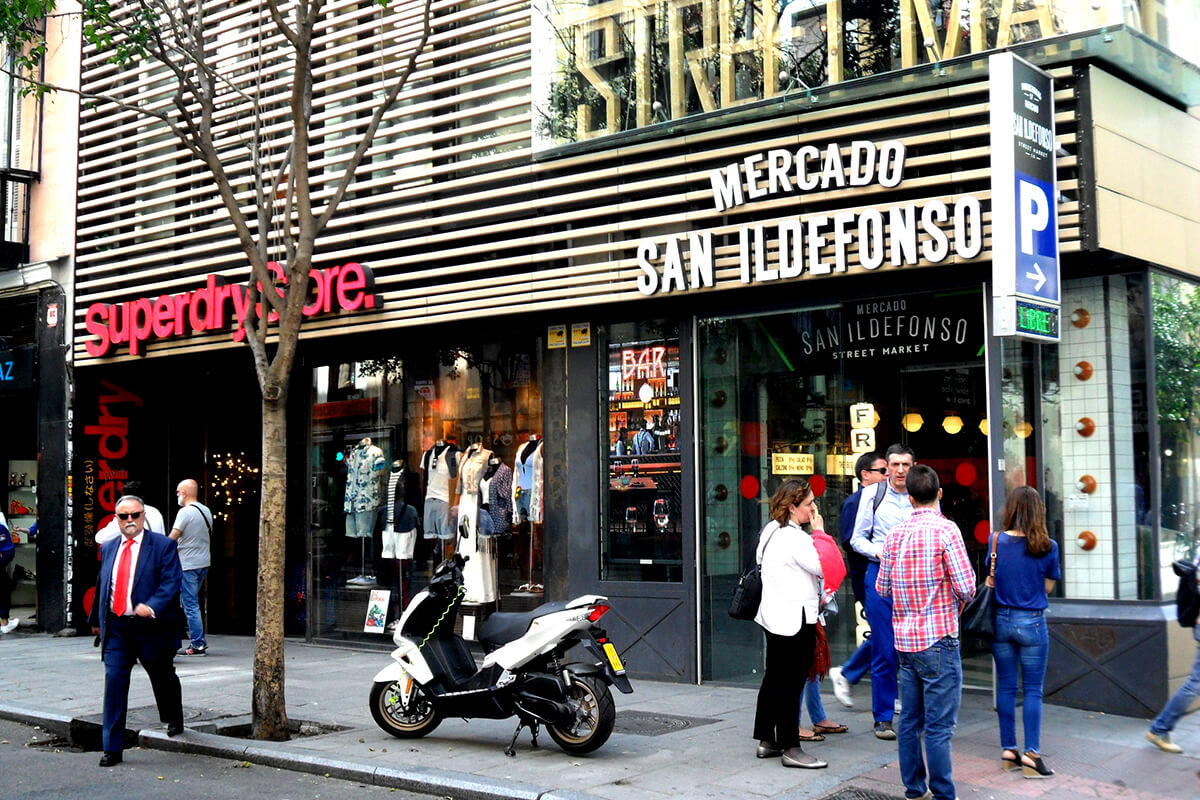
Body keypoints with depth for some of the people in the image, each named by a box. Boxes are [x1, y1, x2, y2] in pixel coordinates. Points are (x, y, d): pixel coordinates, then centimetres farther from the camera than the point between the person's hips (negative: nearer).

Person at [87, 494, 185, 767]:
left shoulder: (163, 545, -5)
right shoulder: (108, 548, 12)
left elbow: (171, 582, -13)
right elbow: (101, 586, 22)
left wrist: (152, 606, -28)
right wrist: (95, 619, 26)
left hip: (150, 627, -3)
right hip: (116, 628, 3)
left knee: (163, 678, 15)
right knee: (114, 682, -5)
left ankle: (174, 720, 44)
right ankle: (112, 749, -1)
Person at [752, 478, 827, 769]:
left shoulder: (771, 531, 11)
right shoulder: (795, 537, -19)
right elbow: (824, 568, -17)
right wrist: (820, 531, -10)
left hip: (774, 617, 10)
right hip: (794, 619, -10)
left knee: (773, 678, 15)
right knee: (791, 684, -5)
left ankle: (766, 740, 22)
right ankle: (791, 748, 0)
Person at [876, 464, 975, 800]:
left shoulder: (895, 534, 5)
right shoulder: (945, 530, -12)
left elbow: (881, 588, 10)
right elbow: (966, 587, -15)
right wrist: (958, 603, 6)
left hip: (905, 639, 6)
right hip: (938, 640, -6)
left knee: (910, 719, 14)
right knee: (939, 725, -2)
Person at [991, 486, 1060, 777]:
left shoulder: (996, 541, -5)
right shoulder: (1047, 547, -9)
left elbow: (991, 580, 4)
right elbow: (1048, 586, 2)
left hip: (1000, 620, 2)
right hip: (1032, 622, -2)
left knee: (1006, 687, 11)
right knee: (1033, 690, 4)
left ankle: (1008, 750, 16)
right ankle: (1031, 753, -1)